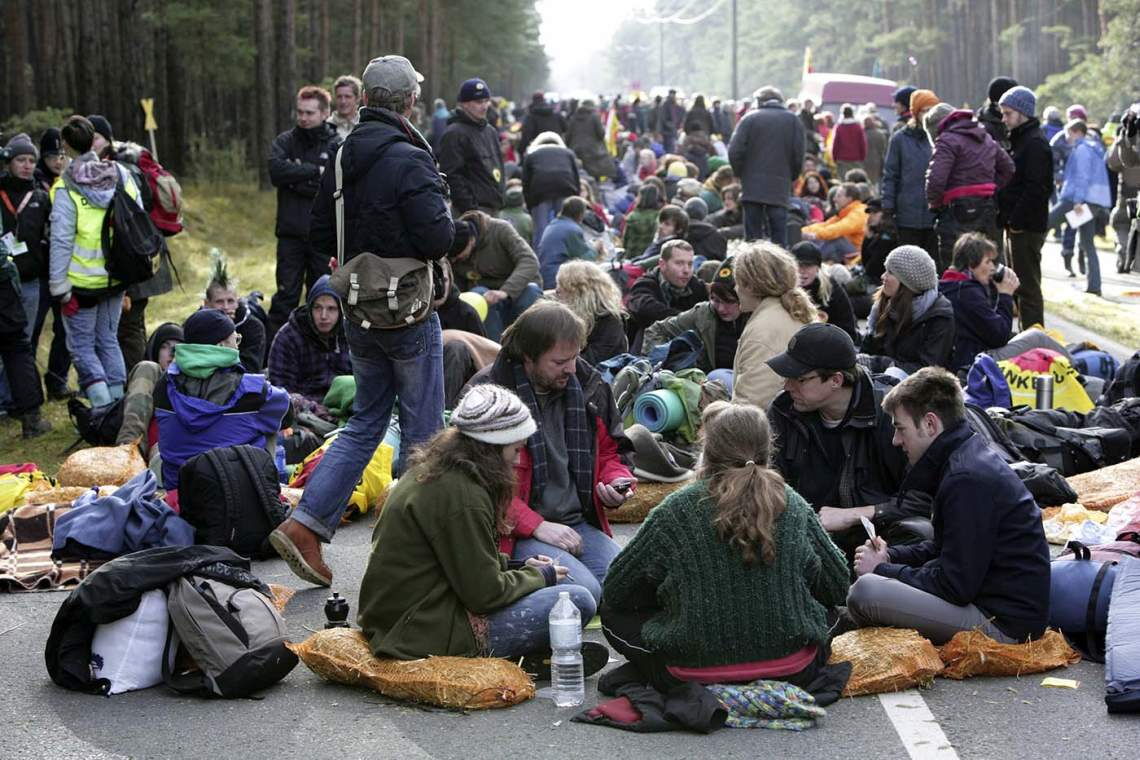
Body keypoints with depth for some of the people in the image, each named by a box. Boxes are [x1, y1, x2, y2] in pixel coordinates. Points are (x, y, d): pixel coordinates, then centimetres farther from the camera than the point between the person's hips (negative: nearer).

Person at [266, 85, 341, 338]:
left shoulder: (337, 146, -1)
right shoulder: (286, 141, 6)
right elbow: (276, 170, -13)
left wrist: (295, 181, -11)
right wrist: (315, 171, -14)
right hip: (290, 233, 1)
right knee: (285, 295, 2)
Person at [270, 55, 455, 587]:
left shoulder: (342, 158, 5)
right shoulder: (409, 160, -18)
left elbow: (321, 237, 11)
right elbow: (438, 239, -21)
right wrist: (445, 217, -1)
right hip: (409, 314, -7)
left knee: (365, 423, 16)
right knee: (421, 431, 7)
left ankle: (305, 524, 6)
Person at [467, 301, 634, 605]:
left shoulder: (588, 385, 10)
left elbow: (608, 452, 25)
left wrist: (617, 482, 1)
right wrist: (537, 526, -18)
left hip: (579, 524, 6)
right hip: (516, 534, -6)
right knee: (585, 592, -28)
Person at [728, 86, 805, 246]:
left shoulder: (749, 119, 0)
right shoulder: (794, 121, 5)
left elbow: (734, 152, -5)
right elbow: (798, 156, 1)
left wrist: (739, 174, 10)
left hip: (752, 186, -1)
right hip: (780, 189, 1)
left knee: (752, 235, 4)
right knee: (779, 238, 2)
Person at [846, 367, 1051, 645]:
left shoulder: (967, 479, -21)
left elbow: (955, 585, -21)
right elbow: (944, 549, 21)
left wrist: (883, 569, -9)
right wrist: (890, 556, 6)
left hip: (1004, 623, -11)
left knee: (865, 591, -22)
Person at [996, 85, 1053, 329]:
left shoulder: (1035, 144, -14)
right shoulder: (1019, 141, 18)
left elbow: (1036, 189, -21)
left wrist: (1016, 221, -19)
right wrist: (1005, 216, 12)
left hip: (1027, 227, -10)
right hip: (1017, 226, 10)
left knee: (1027, 286, -8)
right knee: (1019, 284, 15)